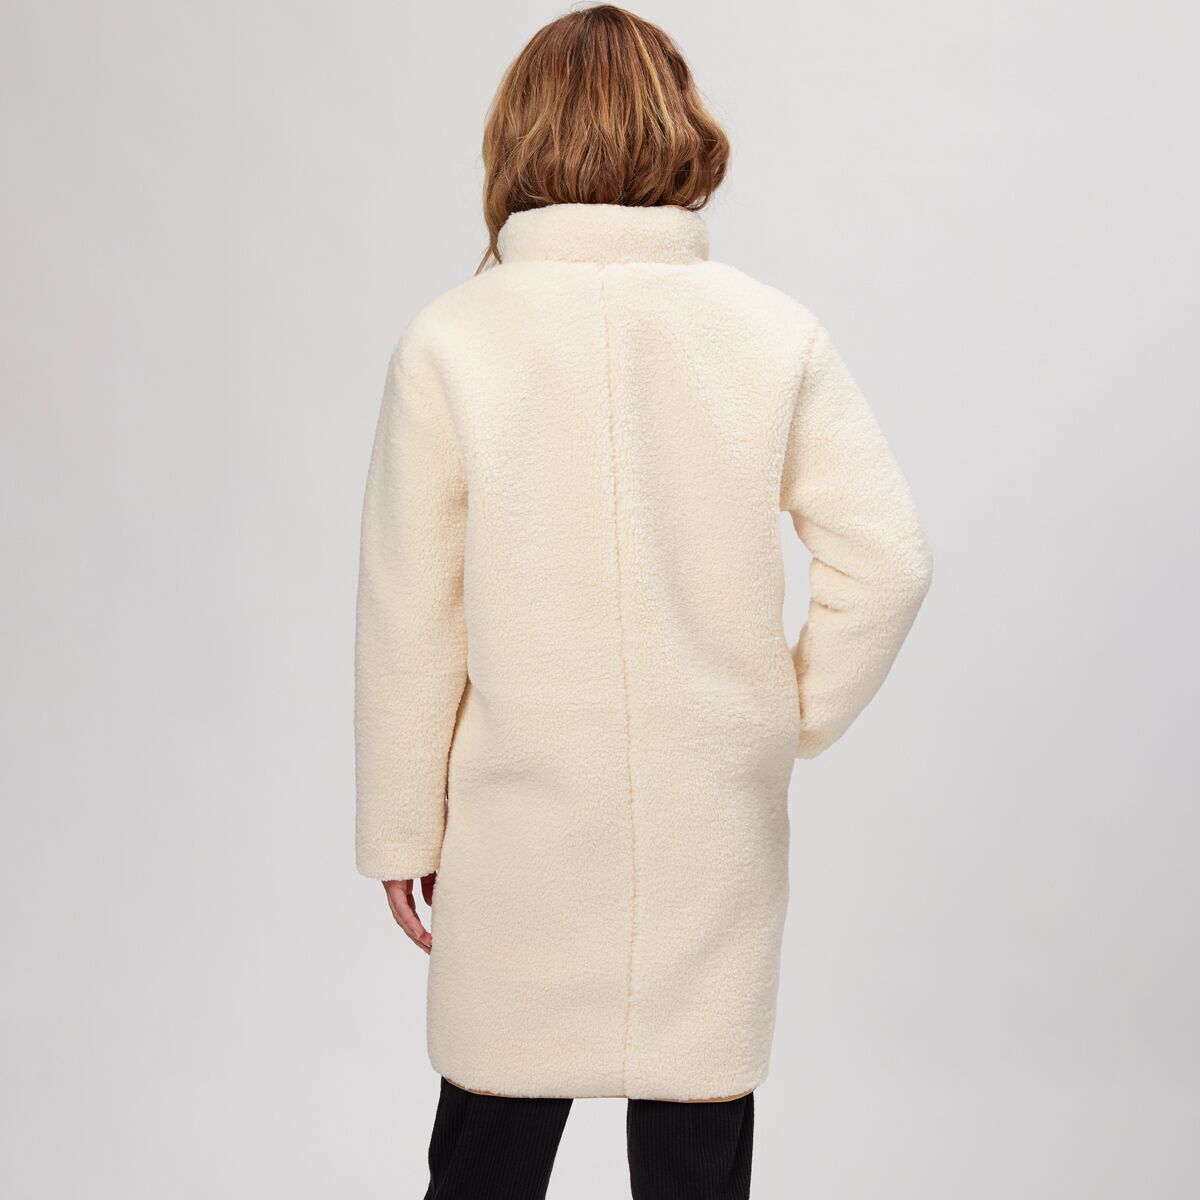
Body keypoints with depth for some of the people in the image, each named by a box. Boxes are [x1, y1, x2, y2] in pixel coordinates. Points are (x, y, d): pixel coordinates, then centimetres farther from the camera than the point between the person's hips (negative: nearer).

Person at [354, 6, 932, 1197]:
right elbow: (888, 559, -6)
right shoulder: (773, 332, -4)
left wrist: (403, 829, 4)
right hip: (715, 829, 1)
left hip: (523, 832, -1)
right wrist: (793, 717, 7)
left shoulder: (451, 339, -8)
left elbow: (411, 619, -5)